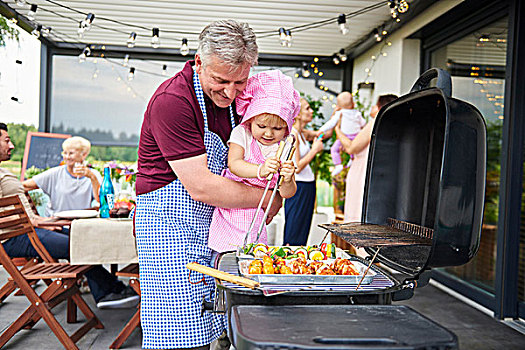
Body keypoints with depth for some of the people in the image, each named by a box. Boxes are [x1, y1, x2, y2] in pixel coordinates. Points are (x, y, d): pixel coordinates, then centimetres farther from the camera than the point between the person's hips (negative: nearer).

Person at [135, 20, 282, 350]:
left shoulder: (232, 94, 5)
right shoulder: (171, 101, -20)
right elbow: (201, 187, -23)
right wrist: (268, 198, -12)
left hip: (212, 224, 7)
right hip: (170, 224, -7)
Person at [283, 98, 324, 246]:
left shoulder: (301, 133, 11)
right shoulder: (292, 134, -16)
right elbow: (297, 167, -21)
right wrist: (315, 150, -13)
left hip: (308, 186, 10)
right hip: (299, 187, -9)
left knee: (303, 234, 13)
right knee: (293, 237, -2)